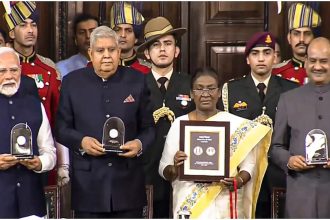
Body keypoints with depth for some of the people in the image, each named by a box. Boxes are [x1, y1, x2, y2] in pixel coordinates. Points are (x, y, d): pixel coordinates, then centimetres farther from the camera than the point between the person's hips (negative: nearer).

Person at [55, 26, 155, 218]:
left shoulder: (137, 80, 5)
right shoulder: (72, 82, 5)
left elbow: (148, 127, 9)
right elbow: (62, 128, 7)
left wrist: (140, 144, -11)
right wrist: (81, 141, -12)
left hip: (128, 182, 1)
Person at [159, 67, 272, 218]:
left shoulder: (238, 125, 1)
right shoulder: (179, 124, 3)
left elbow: (249, 165, 1)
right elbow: (163, 170, 5)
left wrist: (239, 180, -18)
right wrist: (174, 168, -16)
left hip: (225, 206, 0)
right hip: (188, 204, 0)